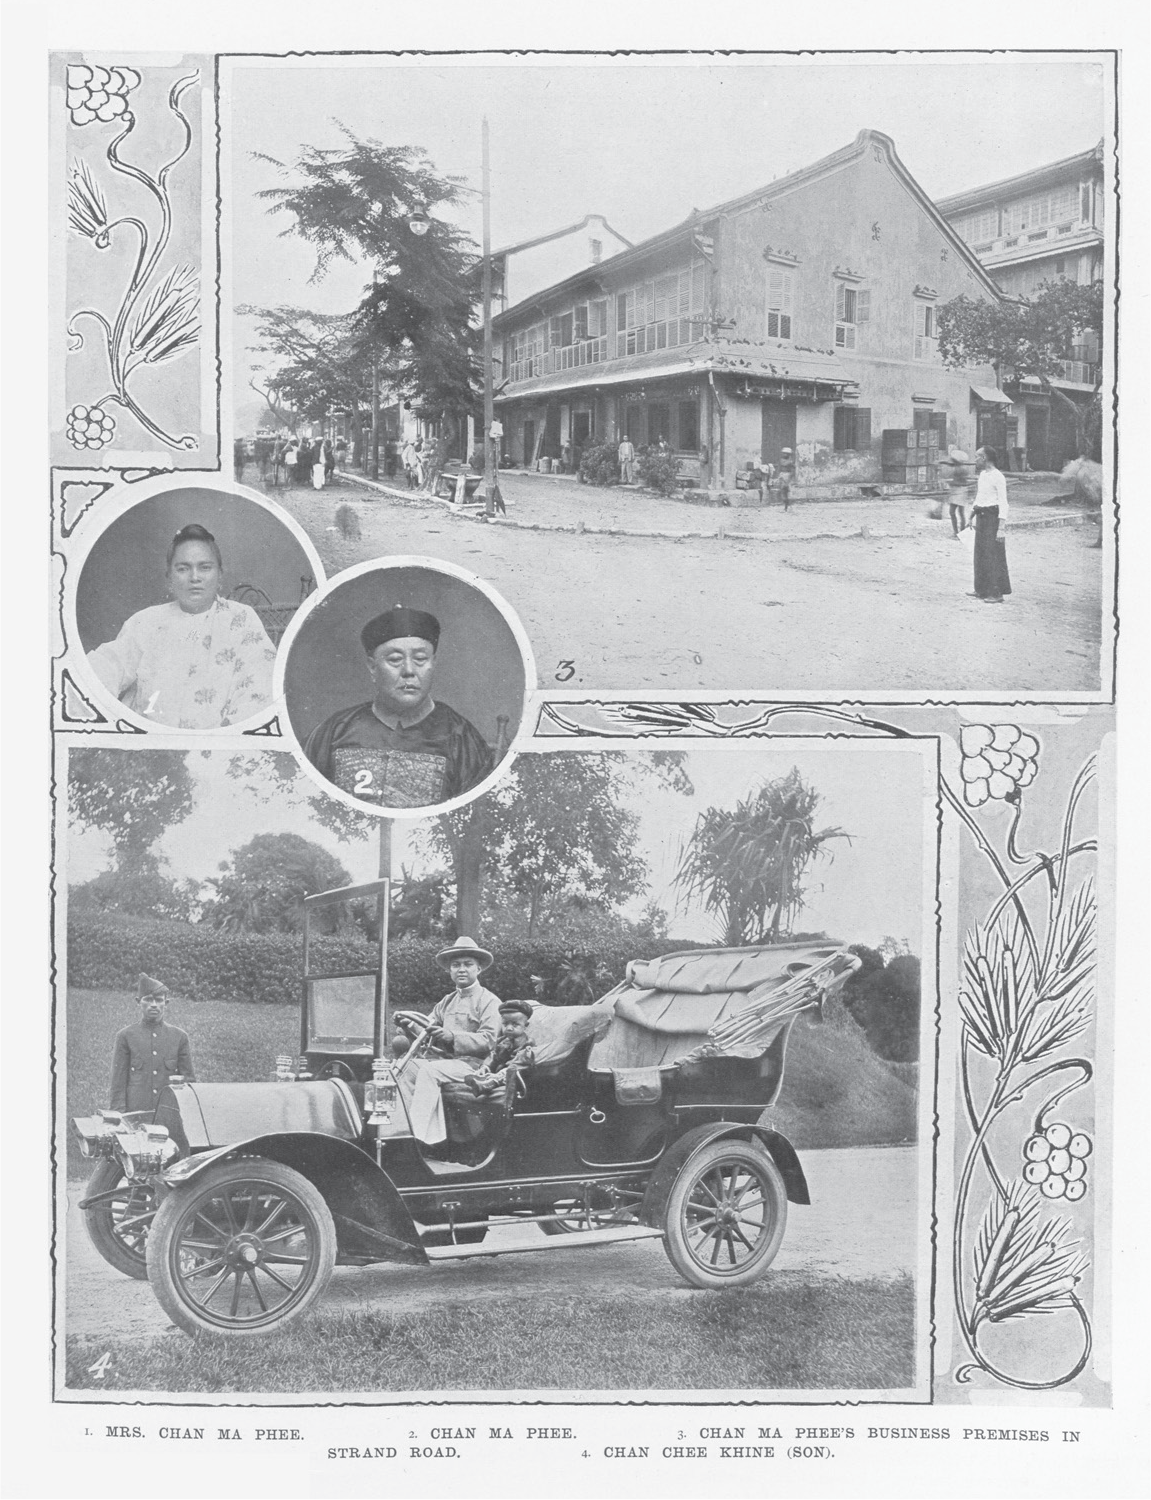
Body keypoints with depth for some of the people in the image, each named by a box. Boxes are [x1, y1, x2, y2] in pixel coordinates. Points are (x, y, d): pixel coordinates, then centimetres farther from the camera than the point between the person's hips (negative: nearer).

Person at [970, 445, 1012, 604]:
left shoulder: (997, 476, -14)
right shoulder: (982, 474, 12)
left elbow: (1003, 503, -16)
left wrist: (1001, 528, -20)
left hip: (992, 516, -8)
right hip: (981, 516, 8)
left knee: (993, 554, -6)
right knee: (980, 554, 12)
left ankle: (996, 593, -2)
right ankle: (982, 589, 20)